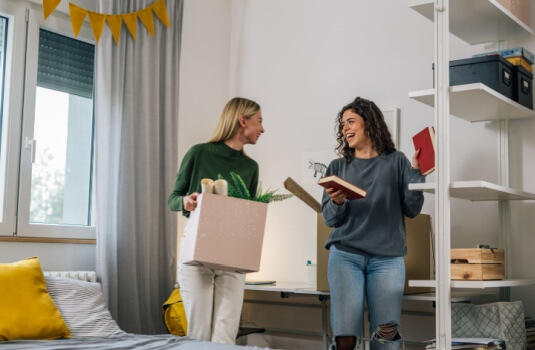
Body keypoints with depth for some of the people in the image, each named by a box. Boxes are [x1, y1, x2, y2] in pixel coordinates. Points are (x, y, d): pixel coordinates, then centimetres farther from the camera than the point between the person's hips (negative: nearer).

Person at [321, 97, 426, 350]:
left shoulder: (396, 161, 9)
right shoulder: (338, 167, 12)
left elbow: (412, 209, 4)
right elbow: (329, 218, 8)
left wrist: (416, 171, -6)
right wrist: (337, 203, -13)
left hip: (388, 258, 0)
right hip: (345, 255, 1)